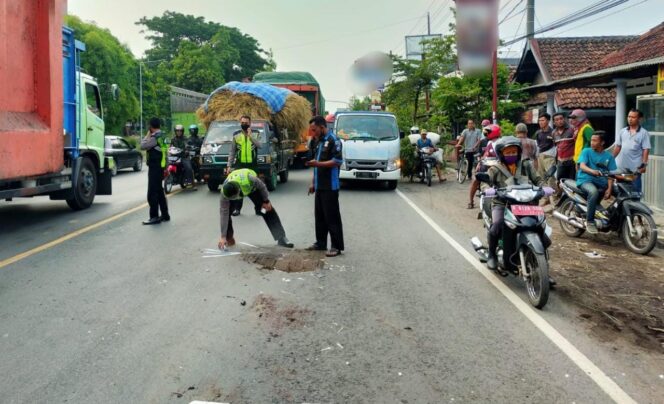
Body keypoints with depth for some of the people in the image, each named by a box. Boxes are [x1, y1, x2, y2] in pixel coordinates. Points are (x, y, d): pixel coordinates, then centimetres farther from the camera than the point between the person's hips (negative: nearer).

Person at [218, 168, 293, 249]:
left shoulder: (248, 179, -46)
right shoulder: (224, 192, -37)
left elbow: (261, 186, -24)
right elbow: (224, 213, -32)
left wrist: (266, 201, -13)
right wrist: (223, 236, -32)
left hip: (251, 186, -1)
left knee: (268, 210, -11)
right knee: (226, 211, -16)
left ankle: (281, 238, -9)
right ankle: (229, 238, 5)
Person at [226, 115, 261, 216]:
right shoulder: (236, 135, 5)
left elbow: (259, 145, -18)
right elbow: (232, 152, 6)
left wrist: (250, 135, -24)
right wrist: (229, 165, 1)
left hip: (252, 164, -1)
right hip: (239, 164, 1)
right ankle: (237, 208, 11)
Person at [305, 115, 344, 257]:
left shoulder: (333, 140, -10)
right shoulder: (318, 141, 17)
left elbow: (338, 161, -19)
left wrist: (318, 163, -24)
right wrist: (313, 183, 20)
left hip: (330, 186, -9)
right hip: (319, 186, 9)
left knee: (332, 216, -6)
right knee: (319, 215, 13)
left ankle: (336, 246, 0)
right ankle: (321, 243, 22)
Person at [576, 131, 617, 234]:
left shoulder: (609, 156, 10)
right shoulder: (586, 151, 5)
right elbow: (582, 166, -11)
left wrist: (609, 189, -16)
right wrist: (593, 171, -33)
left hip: (601, 182, 5)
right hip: (585, 180, -5)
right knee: (594, 192, -35)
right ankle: (590, 221, -28)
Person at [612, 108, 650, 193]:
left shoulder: (644, 133, -4)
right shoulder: (622, 131, 9)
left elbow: (646, 150, -7)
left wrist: (644, 164, -13)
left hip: (635, 167, -4)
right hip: (621, 166, 4)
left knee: (635, 190, 2)